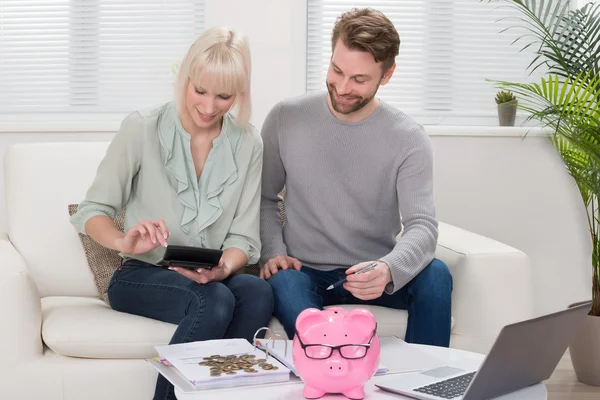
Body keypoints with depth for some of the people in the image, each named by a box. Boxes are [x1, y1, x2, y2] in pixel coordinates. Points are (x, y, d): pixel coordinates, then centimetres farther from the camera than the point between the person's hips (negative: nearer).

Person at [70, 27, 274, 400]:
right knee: (214, 300, -35)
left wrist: (223, 269, -21)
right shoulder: (142, 128, -7)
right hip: (141, 276, -3)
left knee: (258, 292, -32)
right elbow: (91, 212, -4)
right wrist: (125, 242, -26)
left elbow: (244, 237, 1)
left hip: (213, 277, 3)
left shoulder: (248, 143, 3)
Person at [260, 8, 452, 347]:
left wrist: (387, 269, -38)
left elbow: (422, 226, -16)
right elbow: (265, 198, 11)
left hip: (372, 276, 0)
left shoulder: (409, 139, -6)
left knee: (435, 274, -30)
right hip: (306, 271, 0)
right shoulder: (286, 119, -1)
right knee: (284, 283, -36)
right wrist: (273, 251, -9)